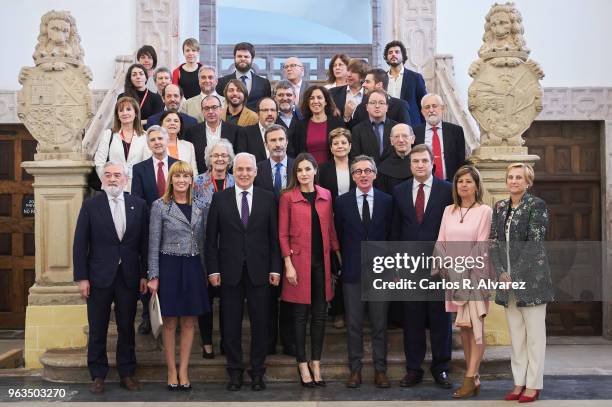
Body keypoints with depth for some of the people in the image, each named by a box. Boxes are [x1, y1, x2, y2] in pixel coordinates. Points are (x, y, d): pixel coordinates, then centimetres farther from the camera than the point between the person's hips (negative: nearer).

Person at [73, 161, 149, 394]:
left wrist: (144, 274, 1)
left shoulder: (139, 205, 4)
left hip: (129, 276, 1)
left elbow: (144, 242, 5)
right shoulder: (91, 205, 0)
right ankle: (98, 375, 21)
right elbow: (80, 244, -2)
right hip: (99, 276, -1)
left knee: (127, 328, 10)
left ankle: (127, 373, 22)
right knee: (97, 330, 7)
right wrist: (82, 277, -7)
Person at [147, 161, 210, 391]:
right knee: (170, 322, 4)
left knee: (189, 321, 6)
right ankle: (171, 370, 15)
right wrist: (153, 276, -9)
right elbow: (154, 243, -4)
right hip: (170, 266, -3)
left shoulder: (198, 207, 8)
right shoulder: (160, 206, -3)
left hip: (193, 267, 4)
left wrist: (206, 271, 9)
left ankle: (183, 370, 16)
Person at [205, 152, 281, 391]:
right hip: (230, 271, 0)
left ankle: (257, 372, 20)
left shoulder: (267, 198, 3)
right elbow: (211, 238, 3)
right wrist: (213, 269, -2)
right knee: (231, 324, 8)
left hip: (259, 270, 0)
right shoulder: (220, 199, 3)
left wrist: (275, 268, -2)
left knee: (260, 322, 6)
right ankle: (235, 371, 21)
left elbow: (274, 237, 3)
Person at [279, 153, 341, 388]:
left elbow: (330, 228, 12)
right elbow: (282, 234, -4)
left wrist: (339, 255, 5)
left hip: (321, 261, 4)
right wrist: (288, 264, -10)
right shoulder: (288, 197, -3)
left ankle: (316, 363, 21)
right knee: (300, 315, 4)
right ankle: (302, 364, 16)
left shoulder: (326, 195, 8)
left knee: (320, 314, 9)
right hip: (299, 261, -3)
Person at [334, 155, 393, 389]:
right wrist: (346, 262, 7)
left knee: (380, 323, 6)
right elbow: (338, 236, 8)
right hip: (352, 271, 0)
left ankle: (380, 370, 16)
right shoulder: (342, 201, 3)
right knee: (353, 323, 6)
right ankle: (355, 369, 17)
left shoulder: (387, 201, 3)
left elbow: (391, 235, 5)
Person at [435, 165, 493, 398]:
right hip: (453, 275, 5)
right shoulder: (449, 211, 10)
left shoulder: (484, 211, -3)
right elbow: (440, 243, 8)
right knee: (463, 327, 6)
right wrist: (450, 270, -5)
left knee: (475, 326, -5)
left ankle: (470, 379, -4)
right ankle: (474, 378, 13)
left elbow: (481, 246, -8)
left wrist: (465, 272, -12)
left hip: (475, 274, -4)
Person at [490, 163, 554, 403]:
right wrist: (501, 272, -5)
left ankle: (533, 385, 10)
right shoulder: (500, 207, 12)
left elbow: (534, 243, -12)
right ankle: (519, 383, 18)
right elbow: (494, 241, 8)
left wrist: (516, 275, -14)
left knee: (534, 333, 2)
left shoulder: (537, 205, -5)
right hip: (507, 279, 6)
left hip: (531, 277, -5)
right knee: (515, 334, 10)